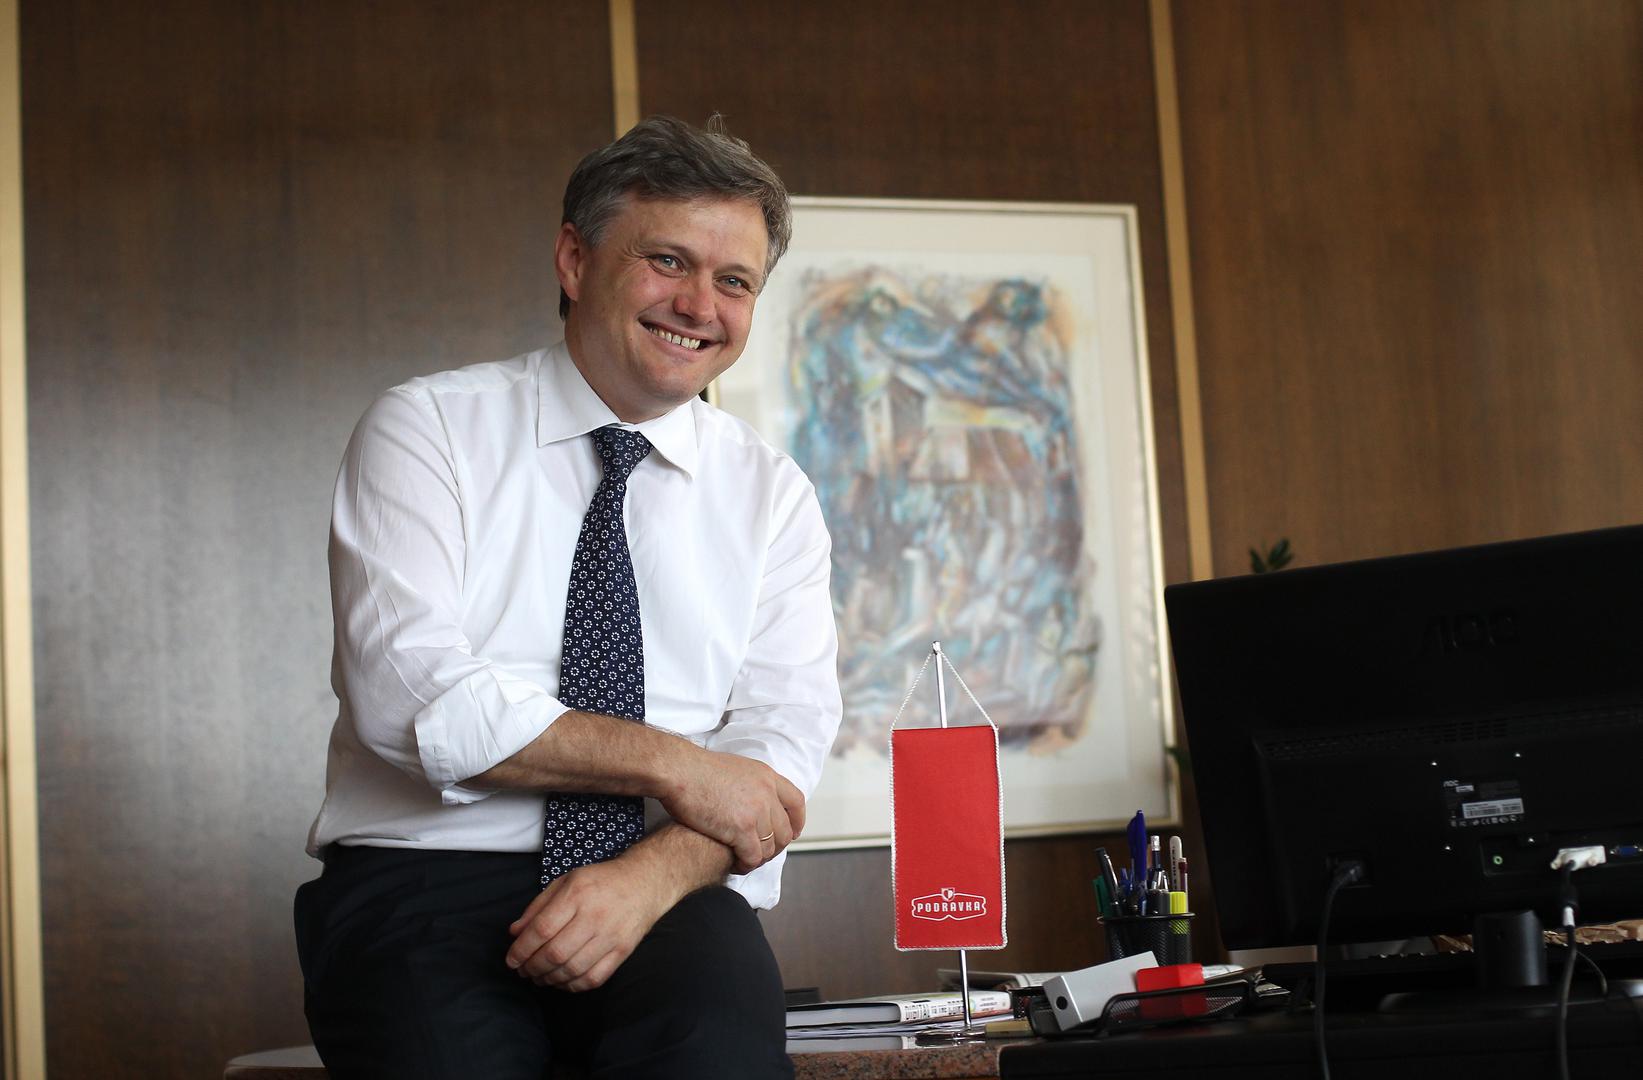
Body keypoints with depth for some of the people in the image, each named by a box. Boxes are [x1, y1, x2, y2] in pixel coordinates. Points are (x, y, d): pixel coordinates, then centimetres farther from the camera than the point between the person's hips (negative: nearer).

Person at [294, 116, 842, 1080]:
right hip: (423, 877, -2)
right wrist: (671, 763, -11)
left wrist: (648, 877, -19)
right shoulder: (426, 429, 3)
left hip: (667, 891, 2)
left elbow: (781, 744, 0)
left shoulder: (771, 492, 12)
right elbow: (410, 694, -11)